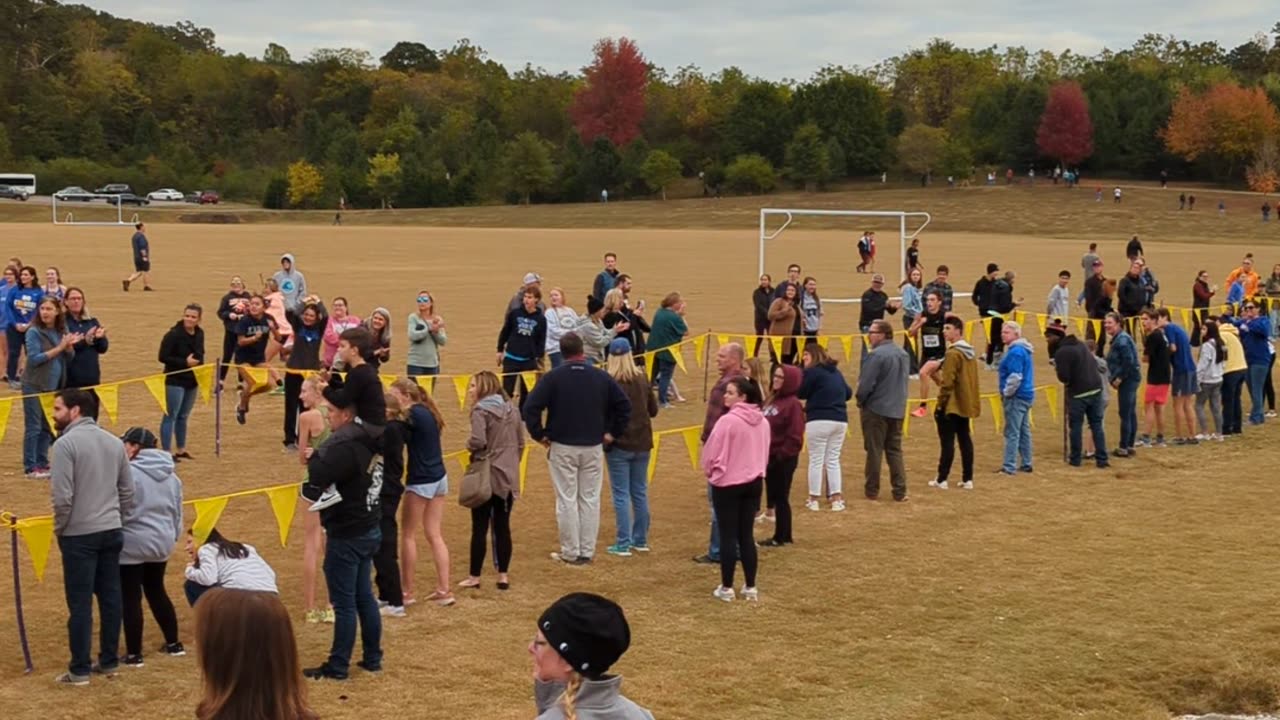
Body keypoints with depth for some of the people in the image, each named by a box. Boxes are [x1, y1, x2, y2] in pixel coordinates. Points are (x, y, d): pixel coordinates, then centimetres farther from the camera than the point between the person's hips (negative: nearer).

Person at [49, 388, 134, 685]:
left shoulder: (66, 443, -14)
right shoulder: (114, 442, 8)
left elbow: (63, 496, -18)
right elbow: (127, 490, 11)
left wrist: (59, 528, -3)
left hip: (79, 535, -6)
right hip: (112, 532, 6)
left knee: (80, 602, 0)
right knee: (110, 597, 11)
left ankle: (80, 670, 5)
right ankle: (109, 661, 19)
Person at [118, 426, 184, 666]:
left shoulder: (129, 472, -18)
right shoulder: (170, 475, 8)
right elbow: (177, 511, 15)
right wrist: (173, 536, 27)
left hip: (132, 544, -8)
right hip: (161, 543, 8)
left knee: (131, 598, 1)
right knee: (156, 591, 22)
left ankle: (134, 654, 6)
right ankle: (173, 643, 27)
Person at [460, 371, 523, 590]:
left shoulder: (481, 410, -12)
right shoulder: (511, 409, 8)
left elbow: (478, 441, -24)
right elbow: (521, 443, 13)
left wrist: (469, 444, -3)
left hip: (486, 475, -6)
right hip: (509, 477, 6)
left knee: (480, 527, 3)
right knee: (502, 527, 11)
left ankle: (474, 576, 10)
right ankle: (503, 575, 13)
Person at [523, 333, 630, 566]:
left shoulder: (553, 378, -8)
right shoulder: (602, 378, 0)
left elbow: (530, 408, -14)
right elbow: (624, 406, 3)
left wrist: (539, 435, -2)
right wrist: (612, 433, 10)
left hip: (562, 448, -2)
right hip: (593, 448, 2)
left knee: (566, 500, 4)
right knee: (590, 499, 10)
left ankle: (571, 553, 8)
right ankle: (587, 552, 14)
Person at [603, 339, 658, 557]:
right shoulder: (642, 380, -1)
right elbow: (653, 410, 7)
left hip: (619, 444, -4)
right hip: (642, 443, 5)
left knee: (621, 494, 1)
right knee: (640, 492, 15)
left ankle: (623, 544, 1)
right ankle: (640, 540, 23)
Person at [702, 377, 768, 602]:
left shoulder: (728, 420, -19)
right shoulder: (762, 422, 2)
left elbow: (711, 453, -12)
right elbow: (764, 453, 10)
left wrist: (709, 471, 8)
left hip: (727, 484, -6)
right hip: (754, 482, 6)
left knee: (728, 536, 2)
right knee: (746, 535, 12)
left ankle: (726, 588, 7)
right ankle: (750, 587, 14)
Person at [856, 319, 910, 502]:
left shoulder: (876, 355, -19)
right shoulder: (903, 354, 6)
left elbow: (866, 384, -19)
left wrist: (860, 399, -1)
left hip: (876, 409, -7)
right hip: (898, 409, 7)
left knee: (874, 450, 4)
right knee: (895, 450, 12)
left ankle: (872, 490, 11)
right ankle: (900, 491, 9)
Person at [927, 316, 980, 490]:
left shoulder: (953, 353, -16)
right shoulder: (970, 352, 12)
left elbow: (947, 382, -19)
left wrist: (941, 403, -13)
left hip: (951, 406, -9)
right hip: (966, 405, 9)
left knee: (947, 441, -5)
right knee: (965, 439, 10)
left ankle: (942, 479, -2)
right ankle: (967, 479, 11)